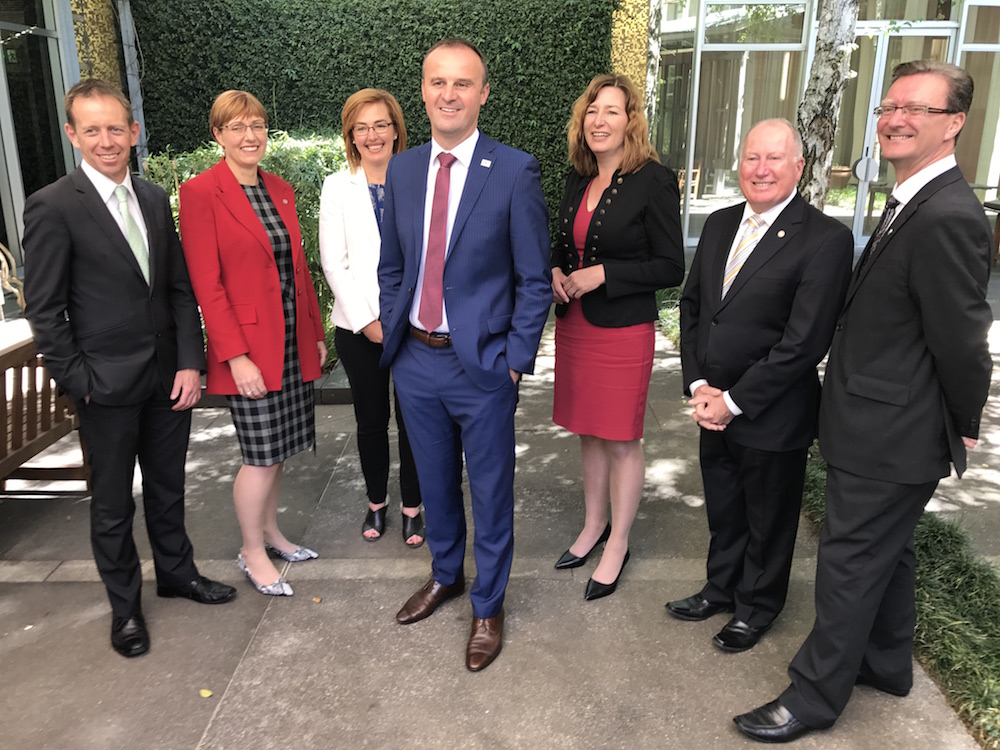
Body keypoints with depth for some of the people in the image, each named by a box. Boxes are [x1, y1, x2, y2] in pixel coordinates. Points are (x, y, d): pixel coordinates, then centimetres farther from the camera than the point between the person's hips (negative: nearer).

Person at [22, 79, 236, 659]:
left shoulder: (155, 199, 6)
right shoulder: (53, 207, -10)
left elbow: (180, 288, 6)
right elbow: (45, 310, -9)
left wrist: (191, 362, -2)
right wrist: (79, 382, -12)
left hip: (169, 377, 5)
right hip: (108, 385, -5)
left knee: (168, 487, 20)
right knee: (113, 504, 11)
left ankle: (177, 572, 41)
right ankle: (125, 606, 30)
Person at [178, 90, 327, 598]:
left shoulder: (280, 190, 11)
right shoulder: (201, 192, -9)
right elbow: (206, 284, -13)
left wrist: (316, 332, 12)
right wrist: (236, 356, -16)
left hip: (293, 343, 6)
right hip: (251, 348, -6)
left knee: (279, 449, 15)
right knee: (261, 456, 0)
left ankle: (269, 531, 34)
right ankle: (252, 551, 21)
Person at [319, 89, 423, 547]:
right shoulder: (337, 187, 2)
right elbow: (333, 263, -2)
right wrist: (367, 321, -9)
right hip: (359, 326, 1)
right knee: (370, 420, 12)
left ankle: (412, 507, 24)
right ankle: (376, 503, 31)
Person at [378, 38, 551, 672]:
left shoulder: (515, 173, -10)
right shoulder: (402, 170, 5)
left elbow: (534, 279, -8)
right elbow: (392, 266, 12)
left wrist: (516, 360, -12)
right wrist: (393, 334, 5)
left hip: (482, 364, -4)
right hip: (416, 360, 5)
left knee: (490, 493, 10)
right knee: (435, 482, 21)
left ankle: (489, 605, 32)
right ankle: (445, 574, 46)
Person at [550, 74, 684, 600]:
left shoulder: (654, 182, -12)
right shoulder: (578, 178, 7)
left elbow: (670, 267, -13)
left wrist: (602, 274, -19)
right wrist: (556, 273, -1)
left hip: (624, 329, -6)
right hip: (574, 324, 7)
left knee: (622, 439, 5)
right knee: (588, 432, 17)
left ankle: (617, 546, 23)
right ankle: (594, 525, 36)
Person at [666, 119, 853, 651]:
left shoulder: (826, 239, -16)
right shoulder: (719, 225, 5)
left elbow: (805, 341, -20)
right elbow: (691, 305, 8)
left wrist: (734, 401, -17)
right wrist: (699, 384, -4)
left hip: (772, 416, -5)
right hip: (715, 407, 6)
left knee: (768, 521, 16)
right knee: (723, 511, 23)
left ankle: (758, 605, 39)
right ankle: (721, 589, 46)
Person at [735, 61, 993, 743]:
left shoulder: (946, 218, -24)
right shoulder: (913, 205, 9)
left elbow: (961, 338, -20)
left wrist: (963, 425, -6)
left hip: (890, 437, -10)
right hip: (889, 433, 10)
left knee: (850, 564, 3)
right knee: (885, 551, 23)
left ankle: (815, 697, 21)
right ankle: (888, 664, 44)